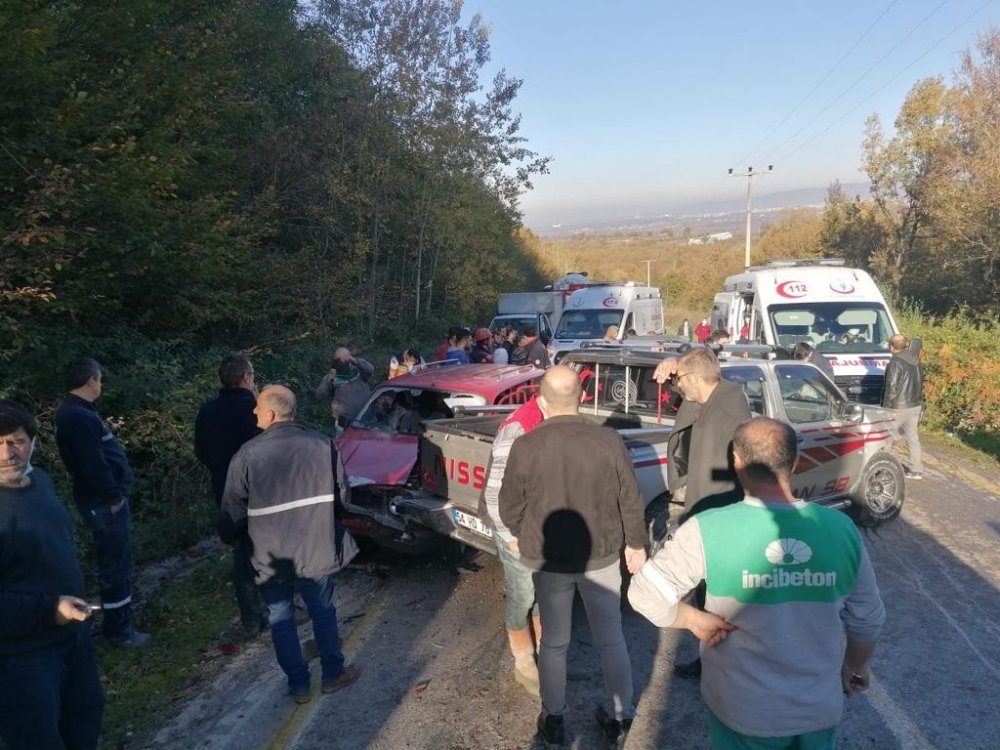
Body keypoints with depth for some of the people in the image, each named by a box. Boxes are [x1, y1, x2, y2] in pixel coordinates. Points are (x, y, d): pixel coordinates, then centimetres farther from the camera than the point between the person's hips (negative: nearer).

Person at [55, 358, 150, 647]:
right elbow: (94, 466, -27)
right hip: (104, 502, -11)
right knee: (116, 565, 0)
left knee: (114, 562, 21)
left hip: (100, 499, 11)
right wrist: (114, 497, -16)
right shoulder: (81, 417, -23)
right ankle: (118, 630, 12)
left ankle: (118, 621, 34)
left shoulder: (72, 412, 10)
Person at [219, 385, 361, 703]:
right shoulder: (322, 444, -7)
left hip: (271, 558, -2)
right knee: (323, 612, 19)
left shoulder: (247, 456, -15)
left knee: (281, 620, 16)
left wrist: (228, 537, 15)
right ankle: (333, 673, 33)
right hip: (316, 549, 2)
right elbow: (341, 493, 3)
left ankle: (298, 684, 27)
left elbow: (232, 511, -6)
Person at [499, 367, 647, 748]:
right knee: (611, 639, 20)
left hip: (548, 558, 0)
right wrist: (636, 544, 11)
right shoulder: (608, 440, -15)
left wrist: (518, 535, 15)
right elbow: (630, 501, -5)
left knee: (554, 642, 19)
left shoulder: (525, 447, -17)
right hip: (602, 554, 1)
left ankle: (553, 719, 34)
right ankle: (619, 717, 34)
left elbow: (510, 506, -6)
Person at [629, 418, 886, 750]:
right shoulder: (841, 529, -10)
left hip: (743, 711, -2)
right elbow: (867, 620, 2)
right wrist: (857, 668, 18)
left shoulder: (708, 529, -21)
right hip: (820, 709, 3)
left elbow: (645, 594, -20)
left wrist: (695, 620, -7)